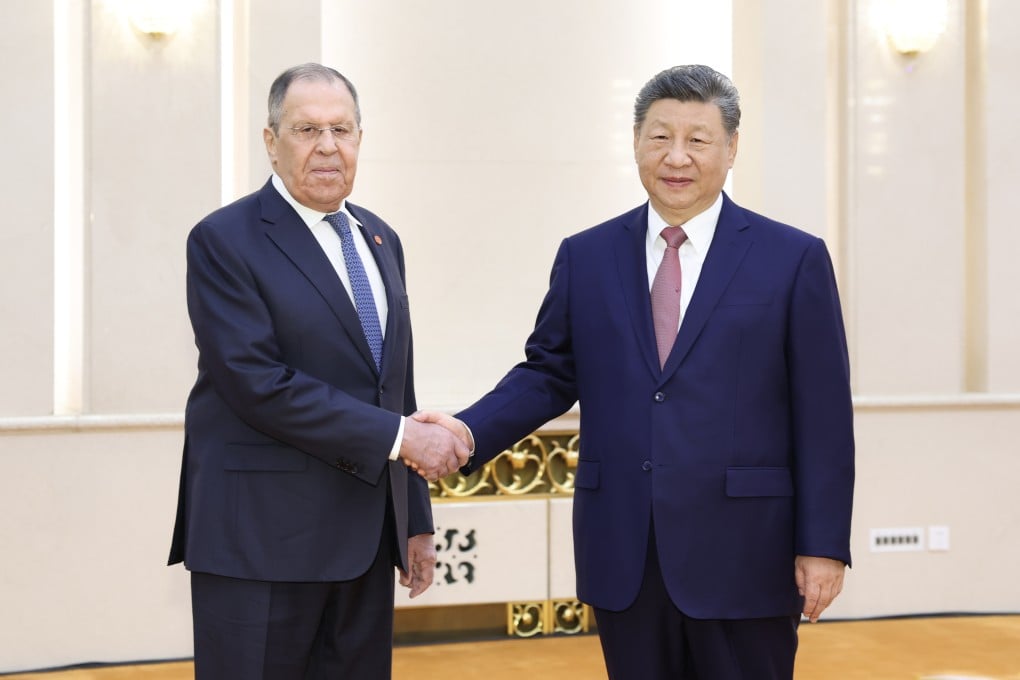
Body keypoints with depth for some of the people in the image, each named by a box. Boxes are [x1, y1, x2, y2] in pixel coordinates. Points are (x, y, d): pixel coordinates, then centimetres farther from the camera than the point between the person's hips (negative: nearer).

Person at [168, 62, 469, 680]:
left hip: (367, 537, 6)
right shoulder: (225, 241, -7)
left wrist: (416, 519, 16)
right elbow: (259, 383, -17)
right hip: (262, 538, -6)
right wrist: (400, 436, -17)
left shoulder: (380, 240, 14)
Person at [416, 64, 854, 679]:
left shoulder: (795, 260, -1)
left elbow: (823, 415, -2)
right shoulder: (586, 258, 8)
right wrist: (471, 432, -8)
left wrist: (823, 545, -6)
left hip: (743, 559, -2)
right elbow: (549, 373, 10)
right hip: (622, 559, 3)